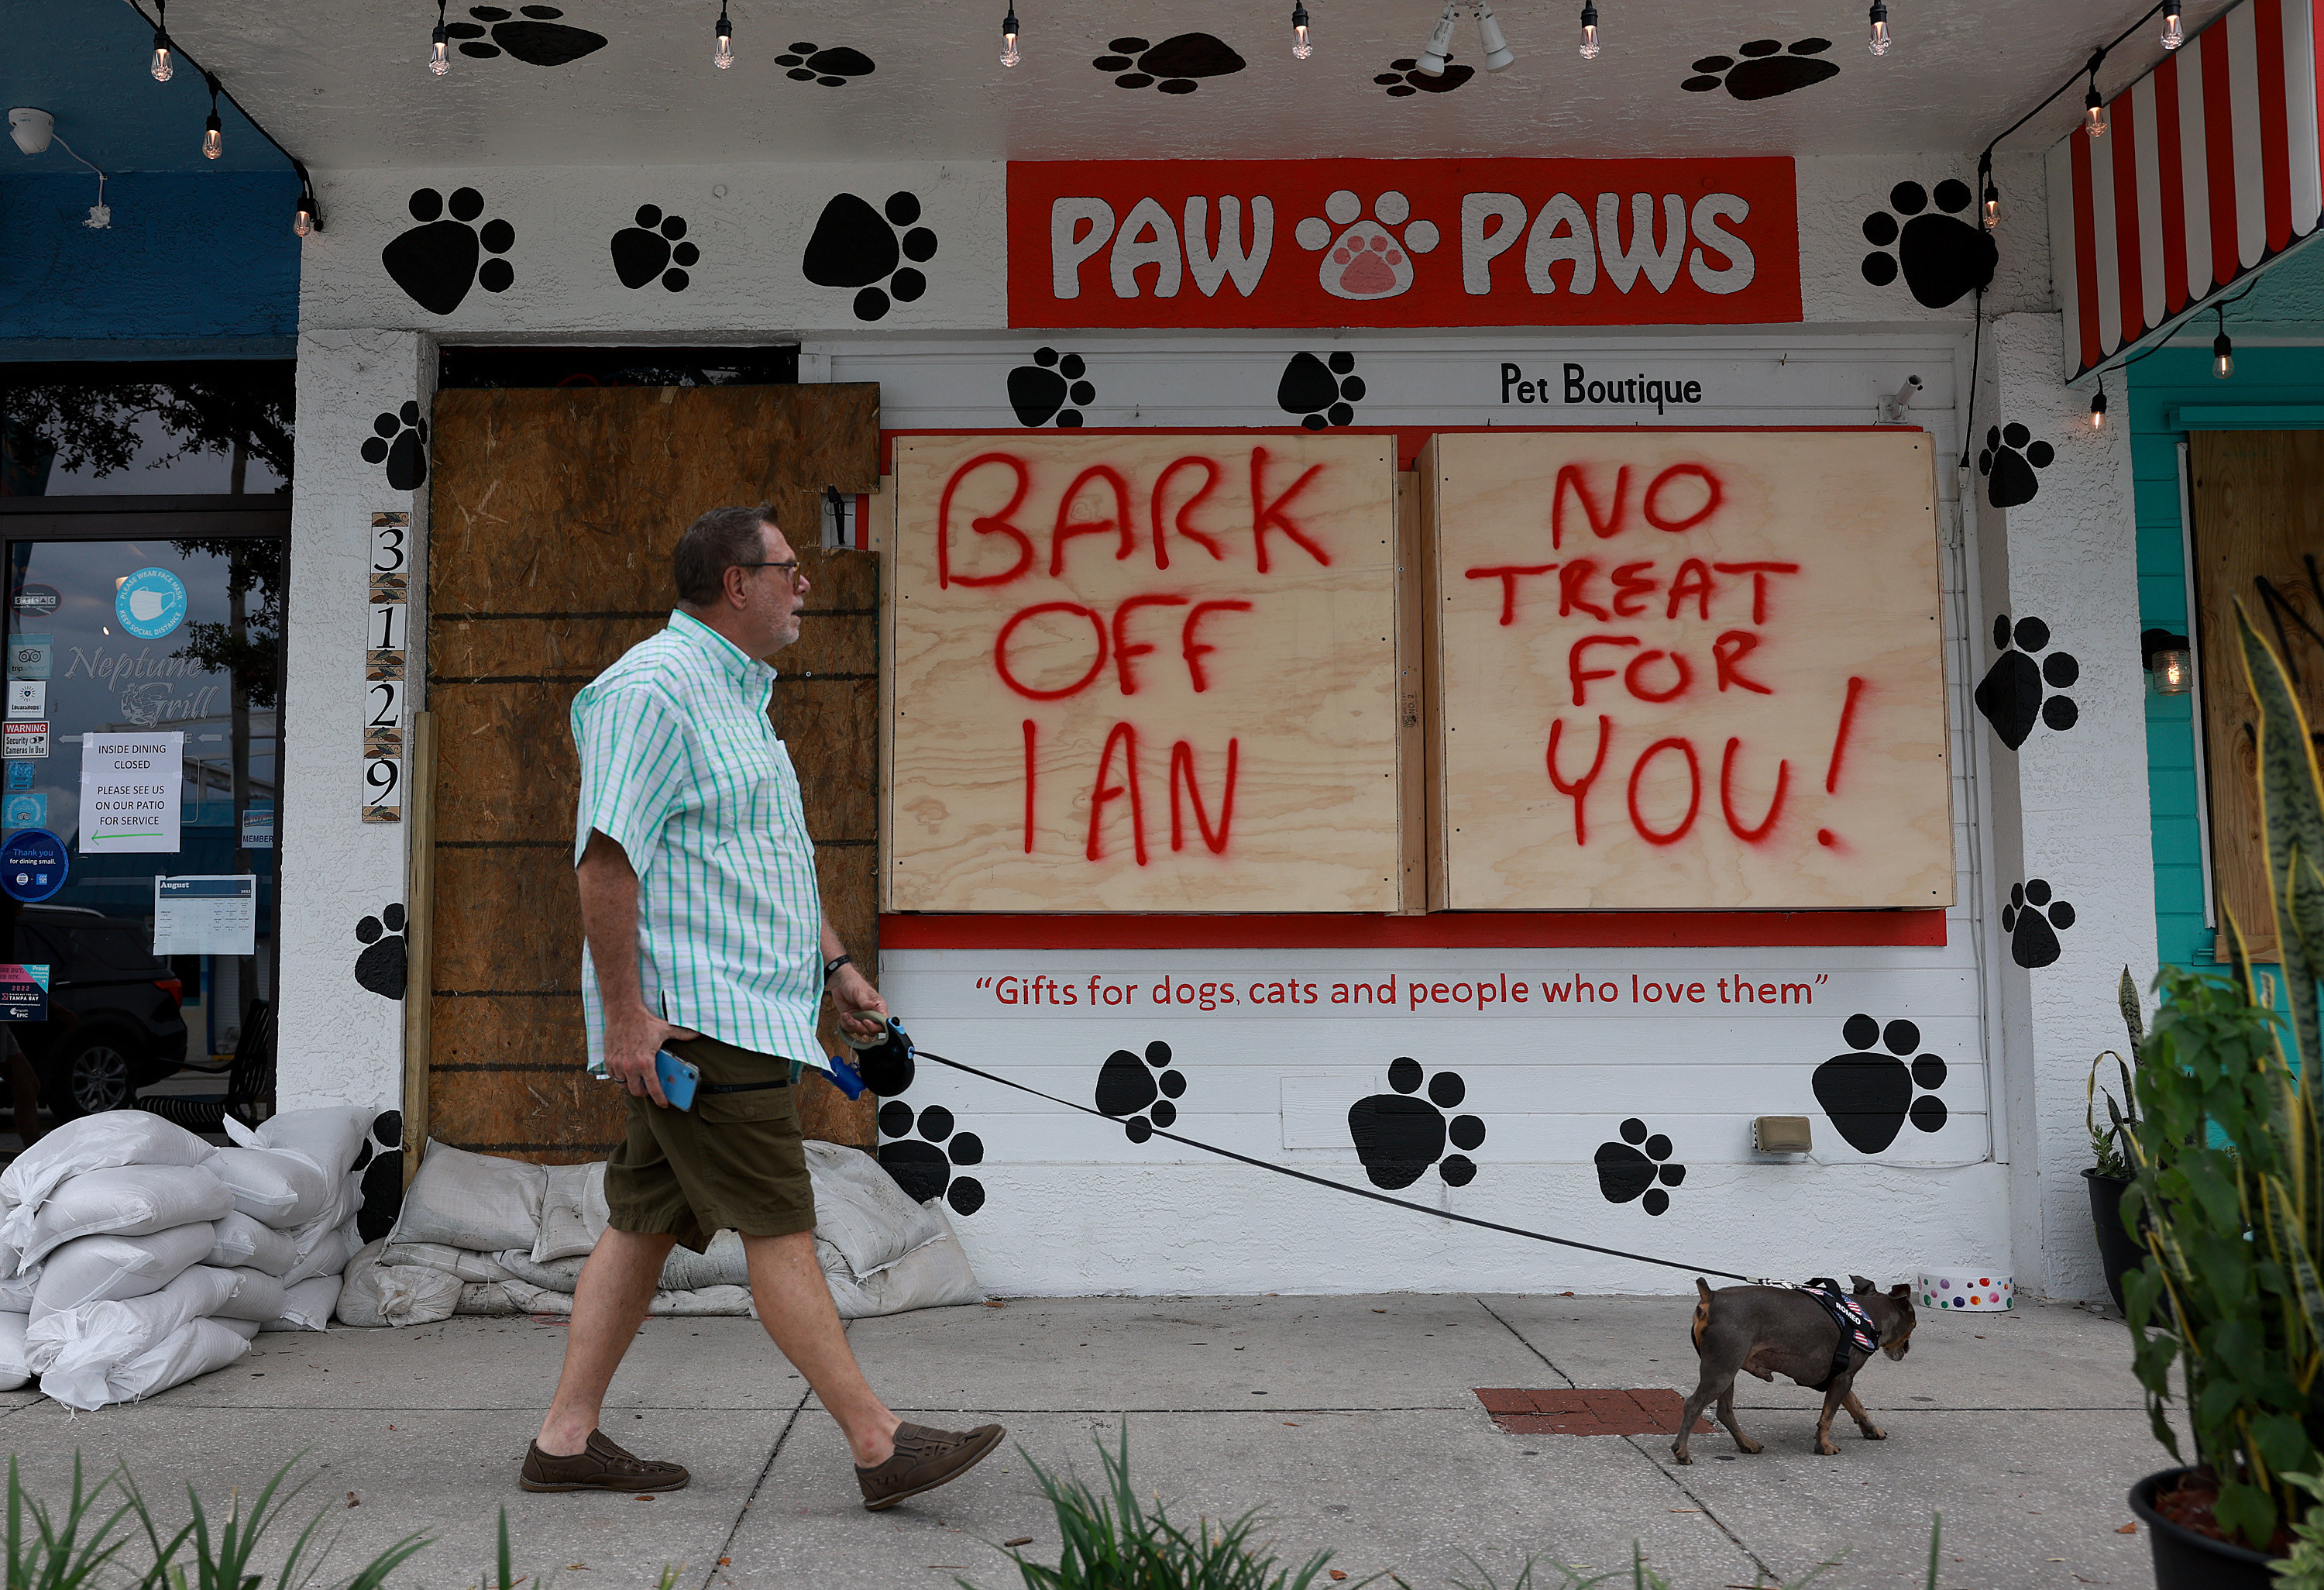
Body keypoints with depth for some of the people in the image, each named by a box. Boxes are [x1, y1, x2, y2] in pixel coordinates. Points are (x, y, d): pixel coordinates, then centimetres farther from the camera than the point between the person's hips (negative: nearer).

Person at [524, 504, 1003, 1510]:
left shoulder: (736, 693, 20)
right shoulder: (653, 687, -13)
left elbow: (773, 854, 25)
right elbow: (605, 855, -19)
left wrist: (833, 963, 20)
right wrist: (625, 1014, -22)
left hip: (738, 1005, 10)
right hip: (693, 1012, -10)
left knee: (647, 1221, 12)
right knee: (778, 1229, -7)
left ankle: (567, 1438, 20)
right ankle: (880, 1445, -2)